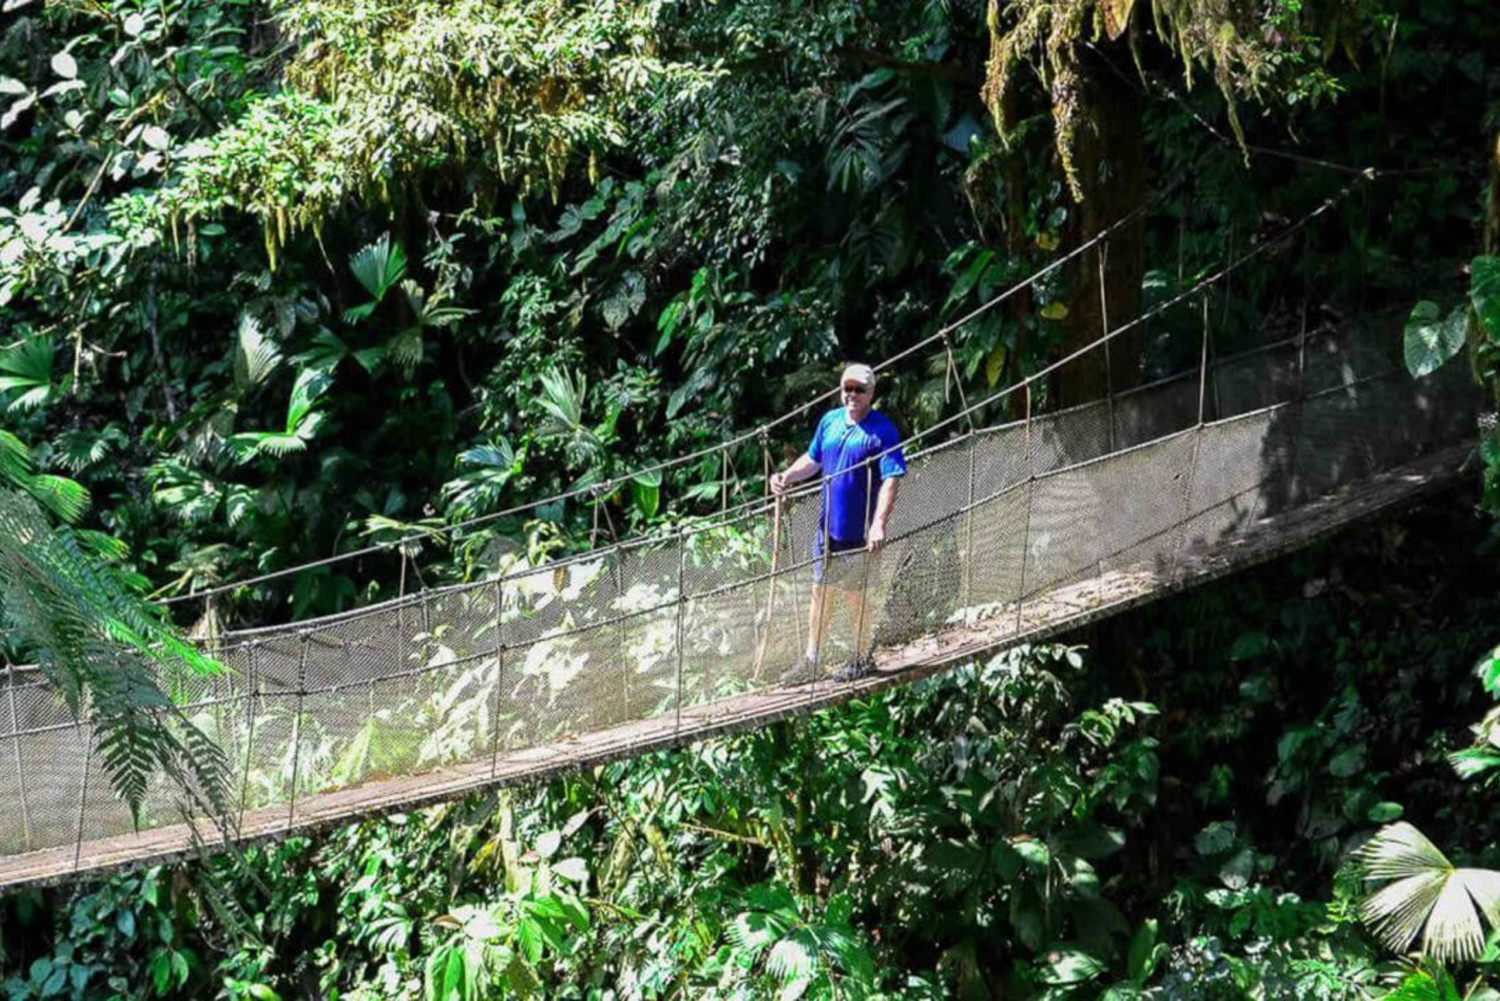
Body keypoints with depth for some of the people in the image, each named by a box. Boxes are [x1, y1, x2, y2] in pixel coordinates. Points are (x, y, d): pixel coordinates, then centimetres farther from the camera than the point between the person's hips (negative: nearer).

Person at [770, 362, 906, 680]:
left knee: (854, 597, 4)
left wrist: (878, 525, -32)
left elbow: (891, 480, -21)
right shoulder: (830, 421, 5)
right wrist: (788, 476, 0)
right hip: (827, 526, 6)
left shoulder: (882, 430, -14)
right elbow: (813, 459, 20)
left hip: (857, 532, -6)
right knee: (820, 593, 14)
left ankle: (862, 659, 22)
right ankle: (811, 659, 25)